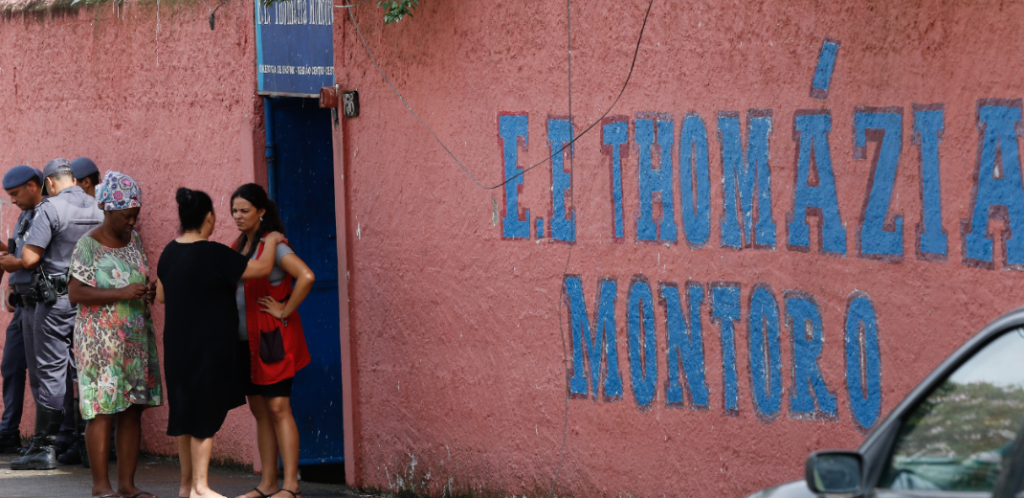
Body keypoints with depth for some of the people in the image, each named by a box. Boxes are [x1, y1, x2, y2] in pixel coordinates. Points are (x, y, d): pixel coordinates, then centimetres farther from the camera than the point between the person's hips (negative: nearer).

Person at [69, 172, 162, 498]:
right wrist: (121, 293, -21)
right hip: (101, 340, -7)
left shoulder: (133, 240, 12)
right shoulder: (89, 245, -9)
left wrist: (148, 291, 1)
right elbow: (75, 292, -15)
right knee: (103, 410, -6)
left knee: (133, 410, 5)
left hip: (136, 336, 7)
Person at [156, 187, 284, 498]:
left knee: (184, 413, 14)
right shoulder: (213, 254, -19)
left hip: (178, 344, 7)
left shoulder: (170, 252, 4)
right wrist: (272, 241, 3)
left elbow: (161, 295, 16)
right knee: (205, 414, -1)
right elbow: (262, 268, -14)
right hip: (208, 347, -7)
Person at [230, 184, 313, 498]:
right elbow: (231, 287, 26)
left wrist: (285, 311, -19)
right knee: (259, 410, 9)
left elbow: (306, 277, -26)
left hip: (272, 339, -8)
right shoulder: (238, 247, 13)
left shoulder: (273, 245, -12)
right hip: (245, 340, 8)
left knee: (278, 408, -10)